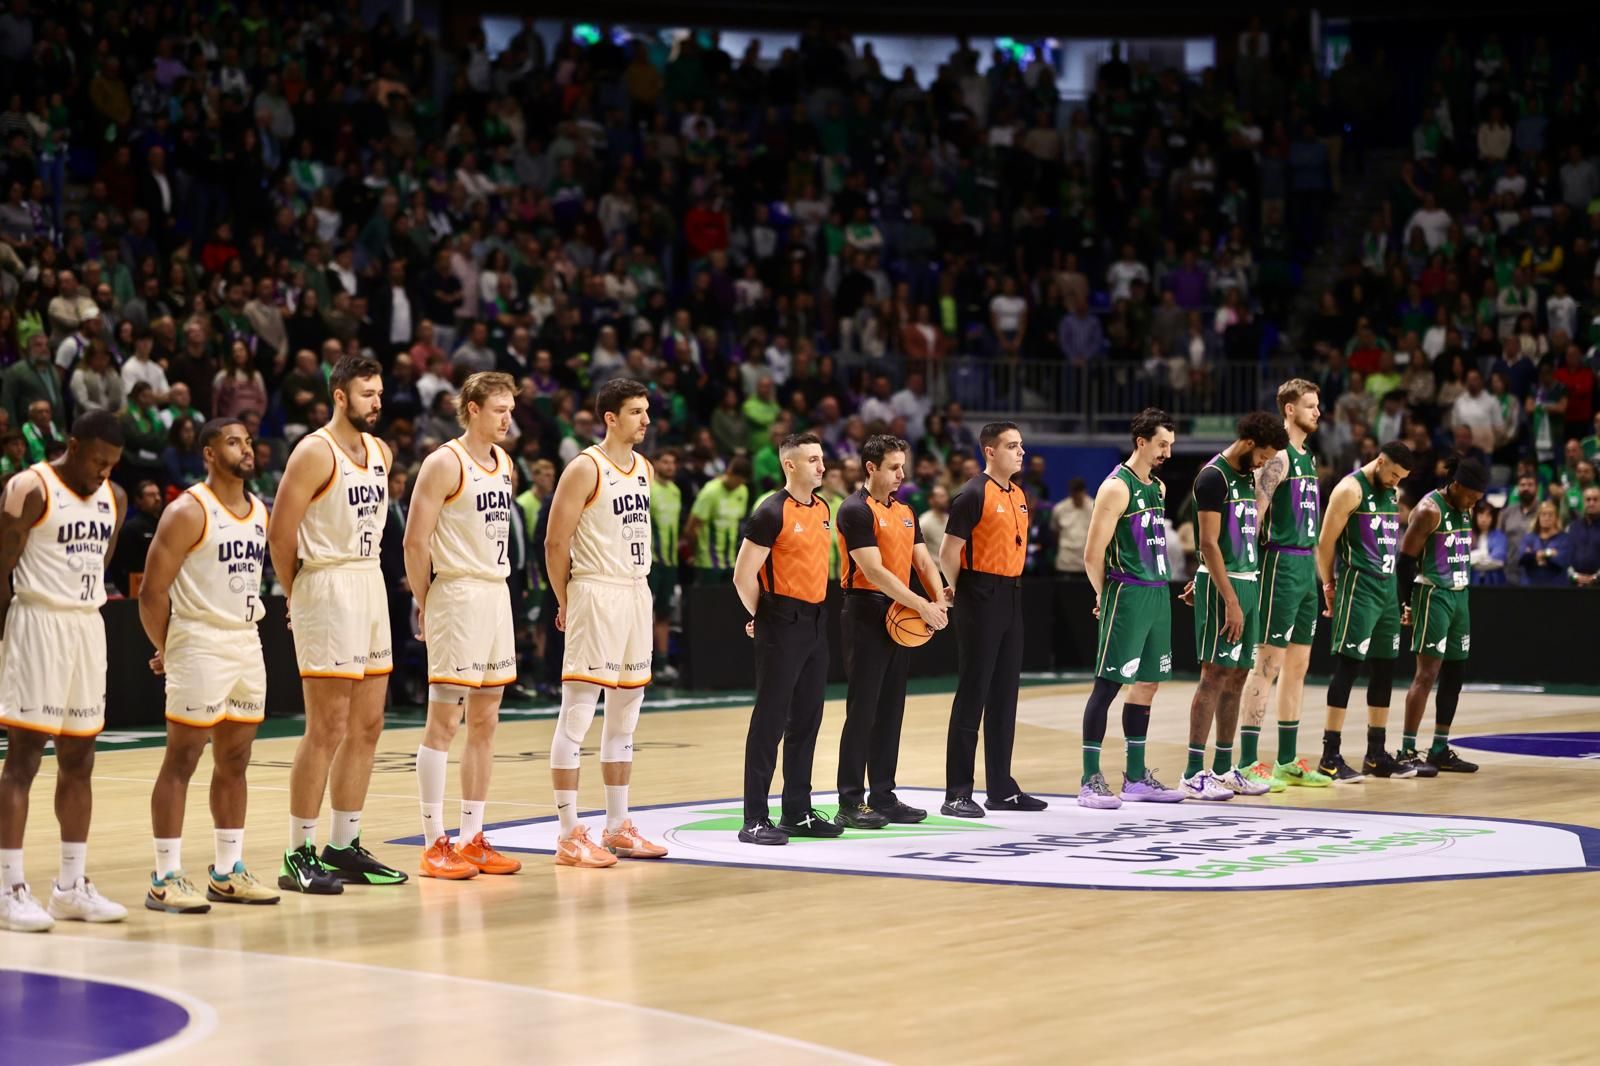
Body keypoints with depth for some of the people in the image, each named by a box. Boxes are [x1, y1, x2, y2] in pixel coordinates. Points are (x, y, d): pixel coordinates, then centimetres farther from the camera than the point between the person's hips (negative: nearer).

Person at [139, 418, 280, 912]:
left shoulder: (260, 512, 12)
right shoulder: (188, 511, -11)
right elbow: (152, 592, -11)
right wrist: (166, 649, -3)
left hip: (247, 645, 8)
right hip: (199, 645, -8)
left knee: (234, 762, 12)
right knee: (181, 761, -5)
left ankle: (227, 872, 20)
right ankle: (165, 879, -3)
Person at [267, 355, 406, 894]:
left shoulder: (381, 452, 12)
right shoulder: (314, 453, -12)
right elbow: (280, 533, -13)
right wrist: (296, 596, -4)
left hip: (371, 586, 8)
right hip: (328, 587, -8)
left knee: (366, 727, 10)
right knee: (327, 730, -9)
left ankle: (345, 848, 18)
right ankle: (298, 856, -4)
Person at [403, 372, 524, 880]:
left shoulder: (503, 462, 13)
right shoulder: (445, 463, -11)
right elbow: (415, 541, -13)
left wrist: (497, 583, 13)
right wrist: (424, 605, -9)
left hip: (497, 595, 8)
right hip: (457, 596, -8)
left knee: (485, 721, 9)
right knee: (444, 721, -5)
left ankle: (473, 838, 15)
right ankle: (434, 844, -2)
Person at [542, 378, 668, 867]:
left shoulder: (645, 469, 12)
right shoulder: (585, 468, -11)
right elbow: (555, 542, -11)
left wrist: (639, 587, 13)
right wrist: (565, 603, -5)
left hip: (637, 595, 8)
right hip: (597, 595, -8)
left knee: (624, 717, 13)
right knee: (576, 717, -6)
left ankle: (617, 827, 21)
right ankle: (570, 835, -5)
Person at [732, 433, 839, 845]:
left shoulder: (822, 508, 10)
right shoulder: (772, 513, -14)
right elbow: (743, 575, -14)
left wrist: (815, 607, 17)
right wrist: (762, 616, -3)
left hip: (815, 621, 8)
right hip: (782, 625, -8)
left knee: (806, 719, 11)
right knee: (770, 721, -6)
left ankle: (798, 812, 19)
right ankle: (755, 819, -3)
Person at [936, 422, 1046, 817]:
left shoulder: (1020, 496, 13)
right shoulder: (974, 494, -12)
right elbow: (949, 552, -12)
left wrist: (1009, 584, 17)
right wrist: (964, 593, -2)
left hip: (1011, 599, 8)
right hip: (981, 602, -8)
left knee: (1004, 696, 11)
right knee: (972, 696, -7)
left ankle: (1001, 788, 17)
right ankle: (957, 794, -4)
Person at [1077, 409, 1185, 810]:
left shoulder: (1159, 488, 15)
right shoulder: (1117, 487, -12)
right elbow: (1093, 554, -14)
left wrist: (1162, 586, 14)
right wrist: (1106, 596, -3)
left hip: (1158, 595, 9)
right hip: (1128, 595, -9)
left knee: (1147, 683, 11)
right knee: (1108, 683, -7)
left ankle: (1136, 777, 18)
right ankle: (1090, 780, -5)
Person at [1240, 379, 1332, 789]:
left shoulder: (1308, 459, 17)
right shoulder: (1278, 456, -12)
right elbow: (1252, 515, -18)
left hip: (1306, 566, 9)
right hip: (1281, 563, -9)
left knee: (1298, 666, 11)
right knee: (1268, 664, -9)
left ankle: (1287, 762, 18)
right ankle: (1247, 763, -8)